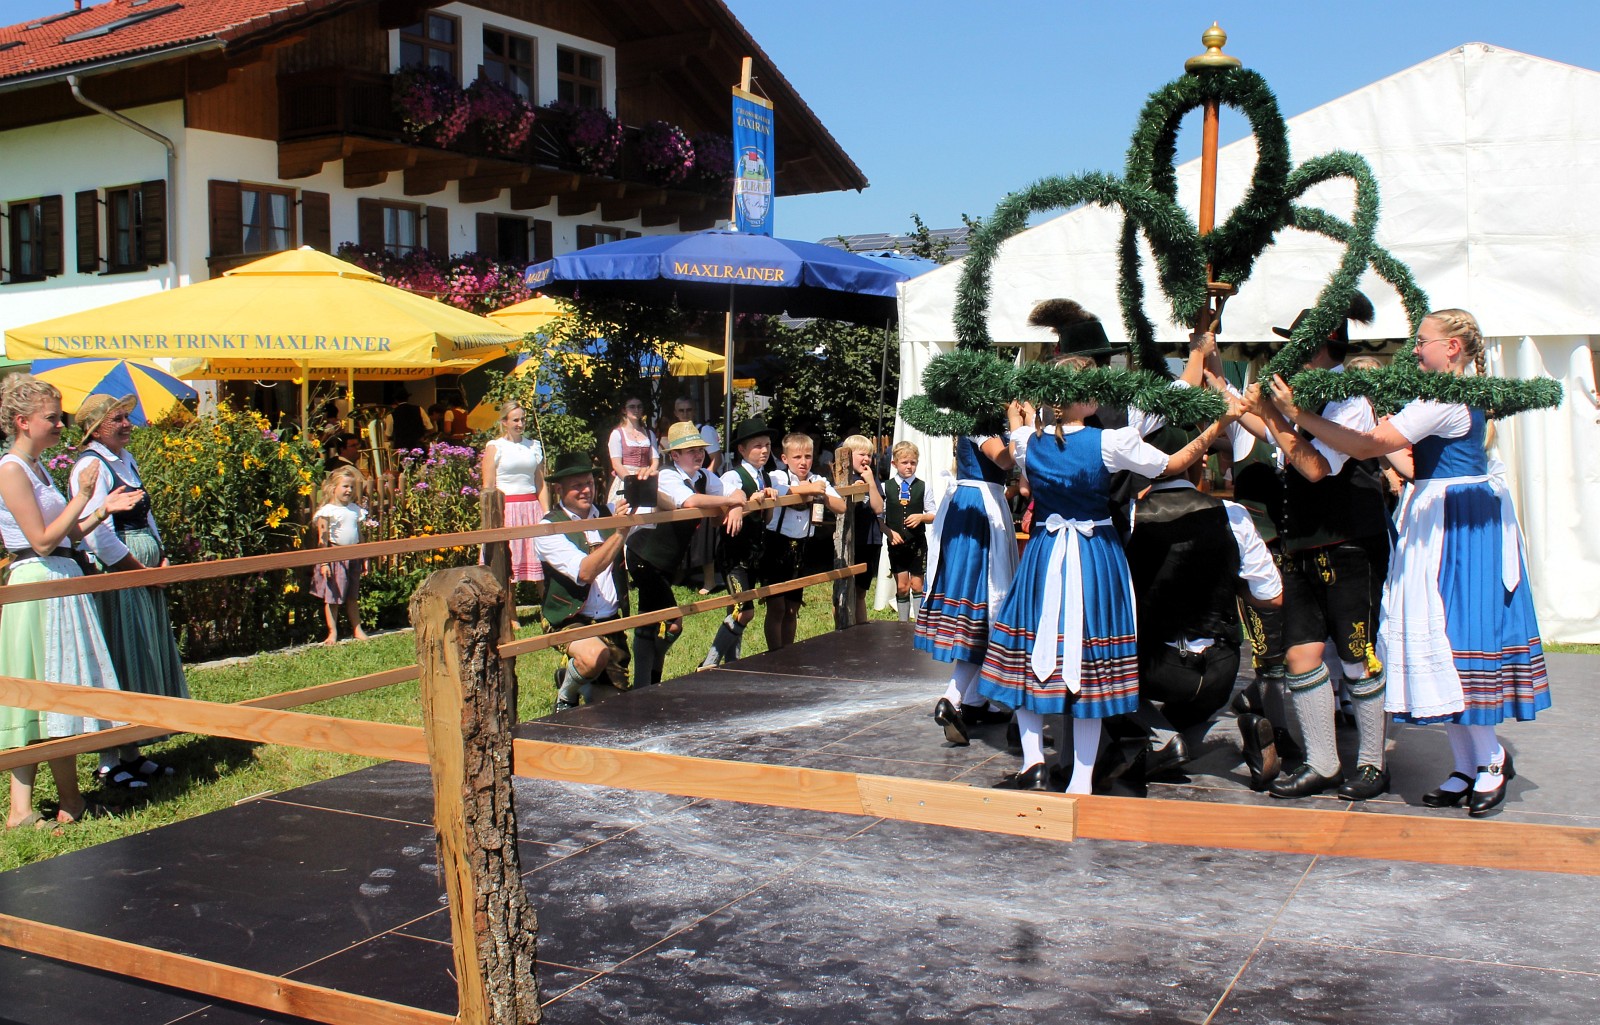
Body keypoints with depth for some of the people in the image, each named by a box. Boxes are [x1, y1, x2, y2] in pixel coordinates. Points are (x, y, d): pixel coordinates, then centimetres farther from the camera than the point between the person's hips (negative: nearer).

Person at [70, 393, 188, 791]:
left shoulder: (127, 460, 14)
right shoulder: (91, 465, -14)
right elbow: (98, 534, -20)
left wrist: (160, 557, 6)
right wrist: (141, 570, -14)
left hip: (144, 577, 9)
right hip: (113, 578, -9)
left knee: (146, 664, 13)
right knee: (118, 668, -3)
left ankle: (132, 754, 23)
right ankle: (110, 763, 5)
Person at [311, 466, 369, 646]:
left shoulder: (355, 509, 10)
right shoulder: (327, 511, -8)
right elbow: (322, 539, -10)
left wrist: (364, 558, 14)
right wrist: (323, 562, -15)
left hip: (353, 557, 5)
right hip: (335, 557, -5)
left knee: (353, 596, 13)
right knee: (332, 597, 0)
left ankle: (357, 629, 19)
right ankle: (333, 633, 7)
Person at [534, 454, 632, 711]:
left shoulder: (608, 514, 5)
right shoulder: (549, 529, -11)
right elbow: (584, 572, -23)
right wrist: (619, 532, -30)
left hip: (611, 622, 5)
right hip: (570, 621, -5)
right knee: (595, 657, -36)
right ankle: (565, 695, -3)